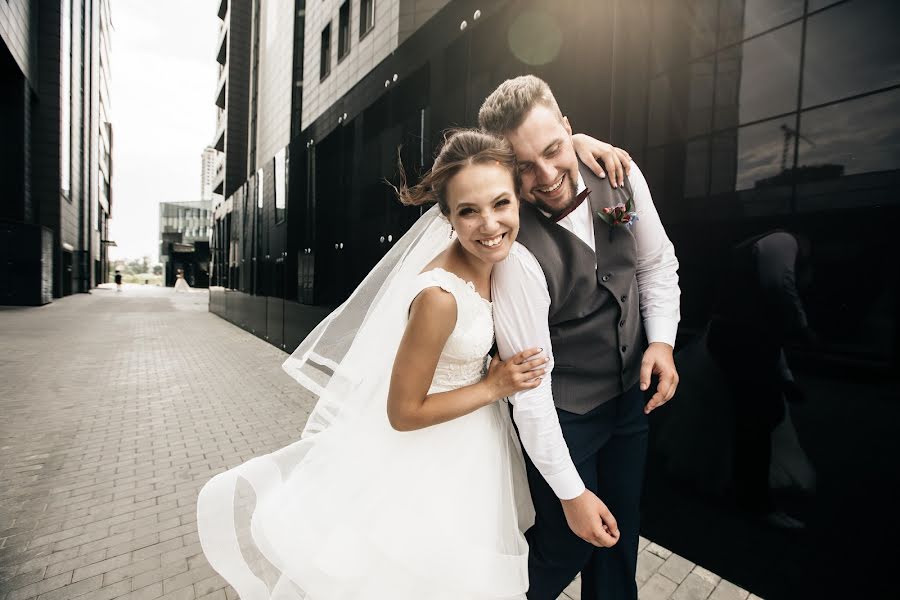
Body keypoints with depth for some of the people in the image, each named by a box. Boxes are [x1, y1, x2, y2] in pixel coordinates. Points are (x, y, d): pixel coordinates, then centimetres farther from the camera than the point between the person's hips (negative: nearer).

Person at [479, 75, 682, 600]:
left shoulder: (622, 176, -10)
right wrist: (571, 493, -19)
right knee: (568, 546, 11)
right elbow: (528, 383, -26)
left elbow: (656, 262, 6)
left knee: (622, 533, 23)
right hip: (563, 412, -5)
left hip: (631, 392, 6)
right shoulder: (516, 247, -30)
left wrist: (662, 340, -7)